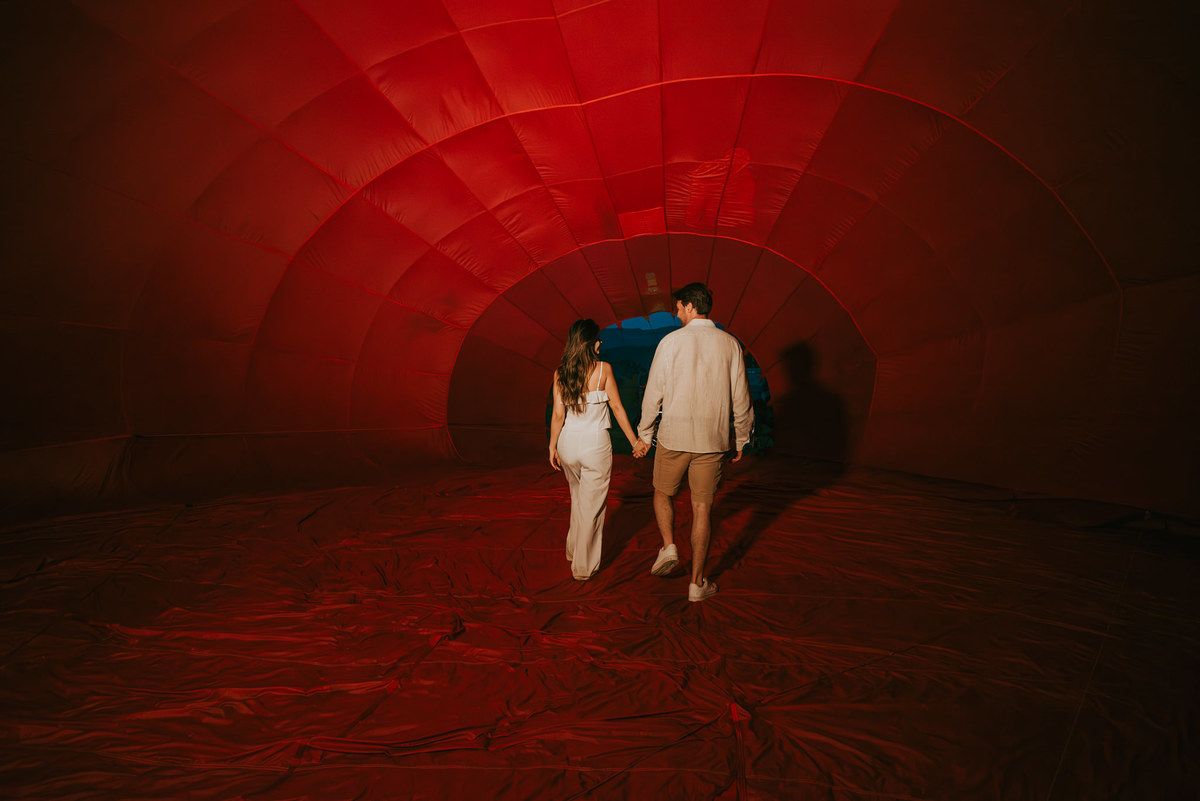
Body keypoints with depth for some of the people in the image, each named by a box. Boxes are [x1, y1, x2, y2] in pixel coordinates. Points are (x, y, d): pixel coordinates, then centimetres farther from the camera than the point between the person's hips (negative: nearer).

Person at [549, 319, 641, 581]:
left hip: (568, 442, 4)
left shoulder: (560, 373, -2)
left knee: (578, 497, 26)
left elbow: (558, 414, -2)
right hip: (596, 443, -4)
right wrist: (634, 441, 3)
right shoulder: (603, 369, -9)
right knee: (591, 504, 8)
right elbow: (617, 408, -5)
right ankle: (583, 566, 17)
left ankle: (574, 550, 40)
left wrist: (552, 446, 8)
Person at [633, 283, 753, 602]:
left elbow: (654, 392, -3)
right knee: (702, 507, 8)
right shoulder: (729, 343, 2)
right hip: (712, 439, 2)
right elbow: (741, 398, 4)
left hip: (674, 435, -2)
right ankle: (697, 582, 15)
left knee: (663, 493, 22)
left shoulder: (671, 341, -5)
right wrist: (741, 439, 16)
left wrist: (644, 435, 7)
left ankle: (668, 546, 4)